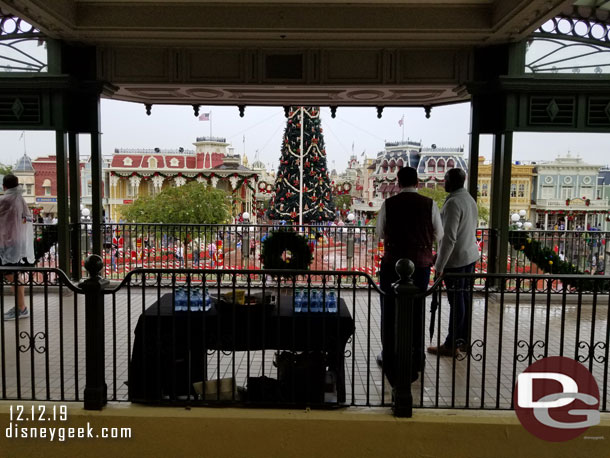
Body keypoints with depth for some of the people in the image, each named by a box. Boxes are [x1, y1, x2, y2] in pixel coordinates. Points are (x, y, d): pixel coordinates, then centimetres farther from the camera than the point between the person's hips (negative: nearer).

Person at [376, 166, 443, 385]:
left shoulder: (389, 204, -7)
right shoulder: (429, 204, -6)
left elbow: (380, 233, 4)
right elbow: (438, 235, 3)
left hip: (393, 264, -1)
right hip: (421, 264, 1)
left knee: (390, 311, 14)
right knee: (416, 312, 14)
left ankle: (390, 358, 24)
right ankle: (415, 361, 24)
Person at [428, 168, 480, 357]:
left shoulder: (453, 202, -19)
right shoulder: (470, 199, 12)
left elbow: (449, 238, -23)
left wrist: (439, 265, -18)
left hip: (456, 259, -9)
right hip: (470, 256, 9)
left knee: (456, 301, -4)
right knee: (465, 298, 14)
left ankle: (452, 345, 4)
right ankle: (463, 339, 23)